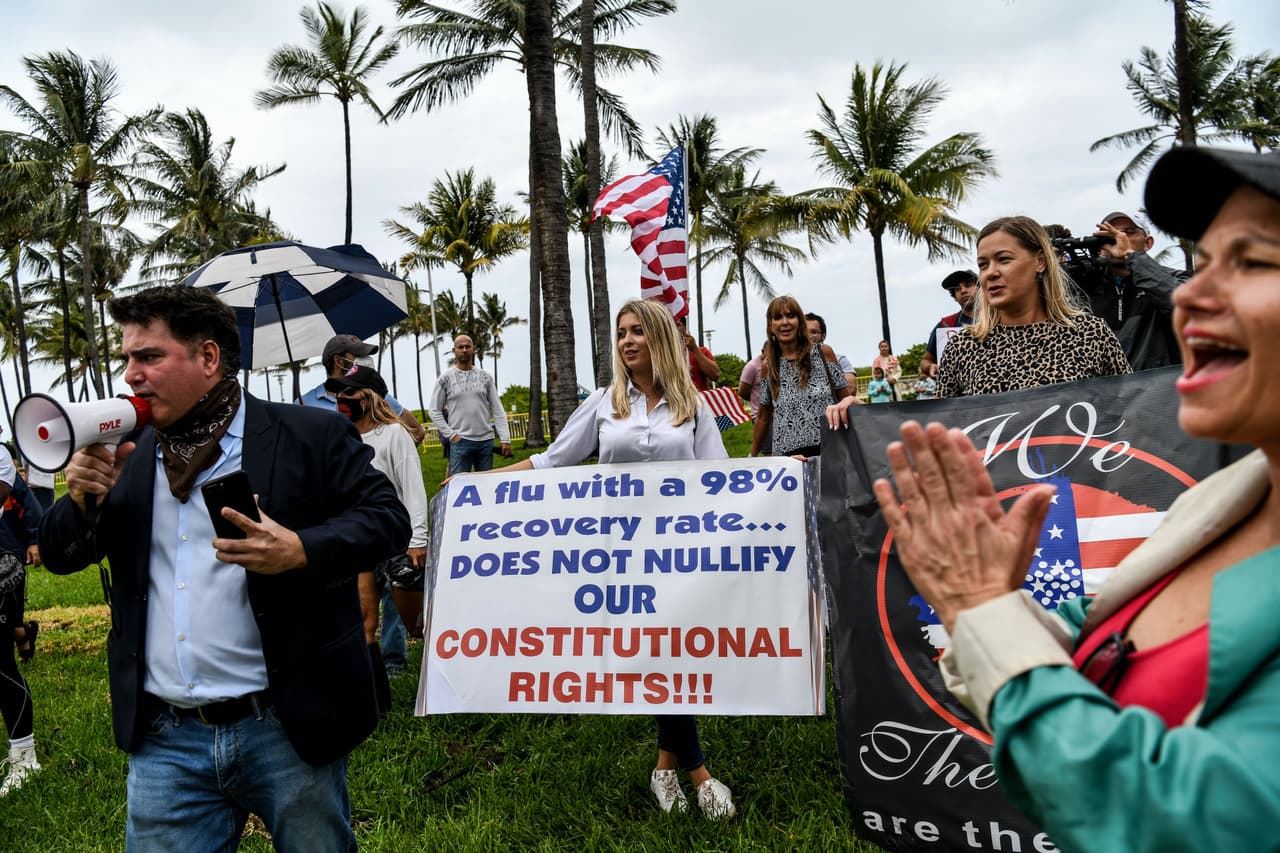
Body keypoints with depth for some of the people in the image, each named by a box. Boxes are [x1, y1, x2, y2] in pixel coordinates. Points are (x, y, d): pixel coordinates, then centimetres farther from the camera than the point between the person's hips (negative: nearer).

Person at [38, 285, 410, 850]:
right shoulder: (129, 454, 11)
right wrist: (84, 498, -5)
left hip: (287, 729, -3)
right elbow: (60, 556, 16)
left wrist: (301, 550, -23)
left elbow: (387, 518, -7)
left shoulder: (311, 435, -5)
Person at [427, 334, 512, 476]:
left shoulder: (485, 377, 8)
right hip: (460, 441, -3)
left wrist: (505, 439, -1)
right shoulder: (445, 378, 2)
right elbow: (434, 411, 2)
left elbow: (497, 410, 6)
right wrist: (451, 435, -7)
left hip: (486, 440, 3)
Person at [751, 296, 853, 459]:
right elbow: (763, 418, 14)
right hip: (787, 455, 1)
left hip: (828, 449, -1)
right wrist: (753, 458, 15)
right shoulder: (768, 366, 7)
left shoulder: (823, 353, 3)